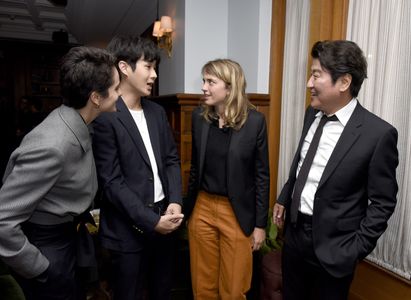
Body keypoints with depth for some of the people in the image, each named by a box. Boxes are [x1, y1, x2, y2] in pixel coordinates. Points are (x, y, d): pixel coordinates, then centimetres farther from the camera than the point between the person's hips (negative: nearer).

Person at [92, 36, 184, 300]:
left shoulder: (157, 112, 7)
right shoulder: (104, 117, -15)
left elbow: (172, 159, 8)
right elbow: (111, 182, -17)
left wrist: (175, 202, -6)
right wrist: (151, 221, -16)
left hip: (164, 218, 6)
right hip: (129, 228, -6)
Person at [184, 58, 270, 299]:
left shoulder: (255, 121, -11)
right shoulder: (199, 116, 0)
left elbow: (262, 175, -6)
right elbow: (196, 165, 8)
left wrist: (260, 223, -4)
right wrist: (189, 205, 12)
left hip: (237, 212, -3)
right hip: (202, 208, 3)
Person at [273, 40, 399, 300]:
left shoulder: (378, 133, -19)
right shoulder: (312, 114, -1)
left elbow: (382, 202, -12)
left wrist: (356, 249, -12)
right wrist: (284, 199, 15)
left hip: (332, 244, -5)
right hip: (295, 231, 6)